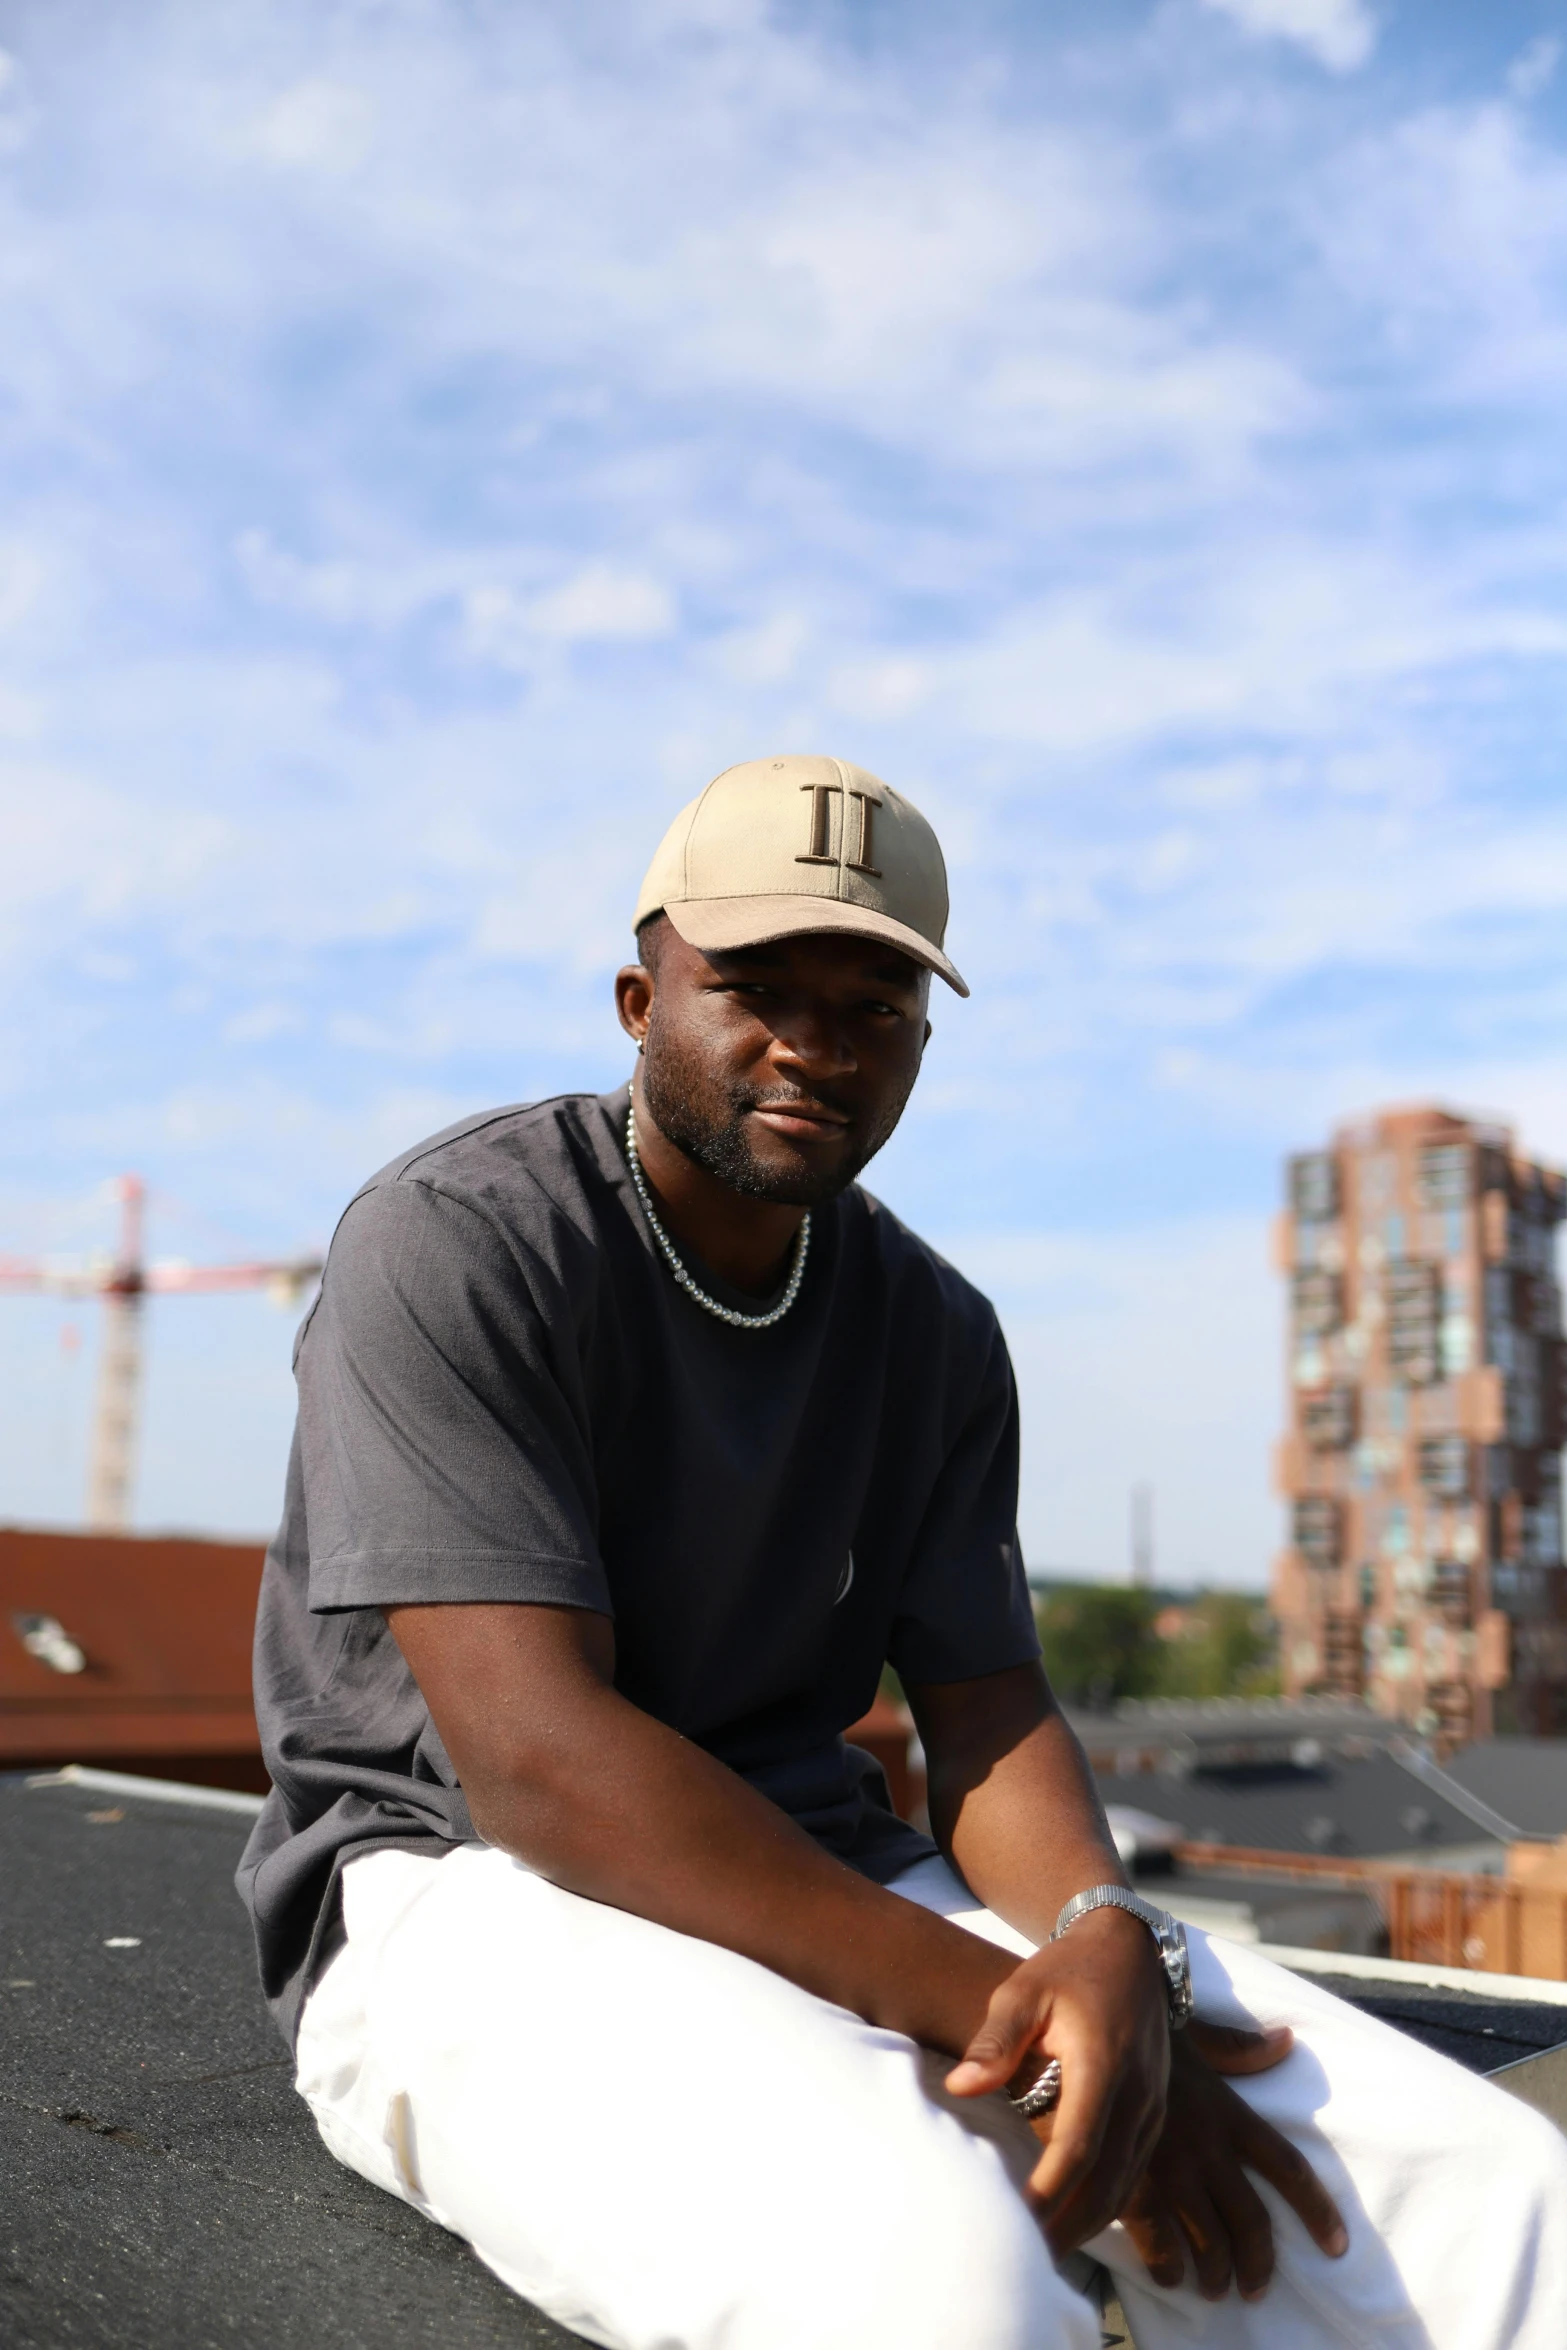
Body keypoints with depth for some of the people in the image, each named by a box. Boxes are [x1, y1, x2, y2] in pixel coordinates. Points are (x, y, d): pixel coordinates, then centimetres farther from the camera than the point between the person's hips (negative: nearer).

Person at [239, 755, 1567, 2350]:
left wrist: (1105, 1942, -20)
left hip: (817, 1881, 6)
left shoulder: (934, 1332, 10)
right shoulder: (454, 1242, -12)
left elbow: (988, 1710, 5)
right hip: (469, 1892, -5)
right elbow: (536, 1752, -21)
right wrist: (997, 2007, -24)